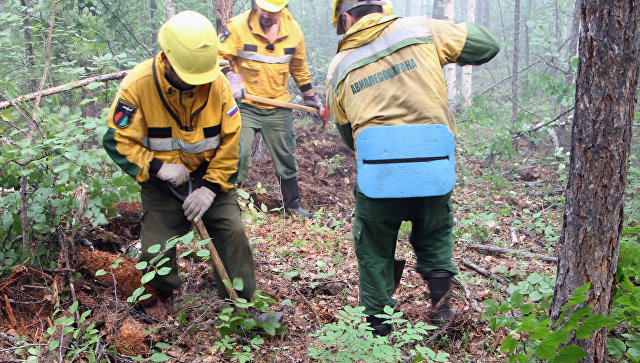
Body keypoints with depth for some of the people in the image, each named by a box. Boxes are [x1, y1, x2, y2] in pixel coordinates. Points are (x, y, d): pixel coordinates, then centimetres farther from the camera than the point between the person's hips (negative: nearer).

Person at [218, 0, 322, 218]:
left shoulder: (293, 29, 0)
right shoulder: (238, 26, -12)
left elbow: (299, 67, 14)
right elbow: (219, 56, -9)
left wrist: (310, 95, 18)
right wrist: (231, 77, -26)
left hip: (278, 108, 3)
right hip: (245, 105, -3)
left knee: (285, 157, 13)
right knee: (238, 155, -12)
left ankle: (293, 203, 29)